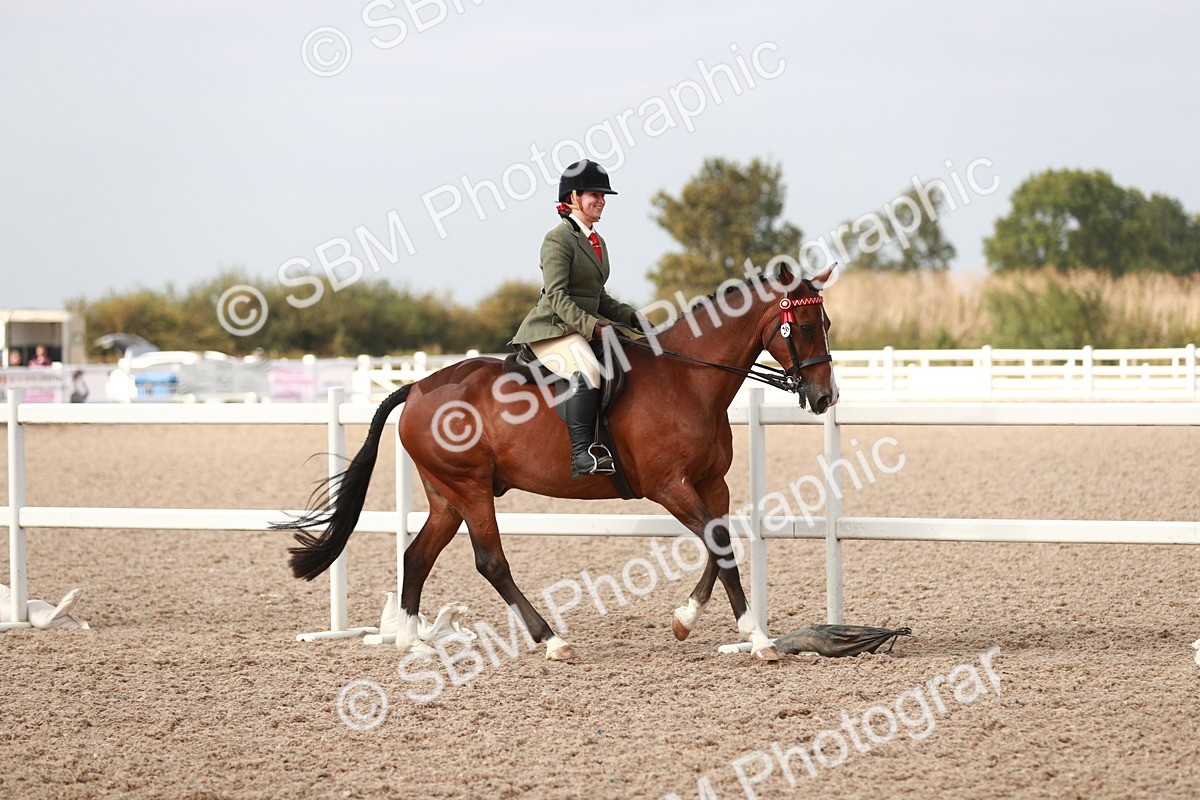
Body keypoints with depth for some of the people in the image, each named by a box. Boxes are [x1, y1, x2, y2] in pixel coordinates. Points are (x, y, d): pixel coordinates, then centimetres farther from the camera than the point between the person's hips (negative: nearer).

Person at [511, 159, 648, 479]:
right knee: (586, 371, -35)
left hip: (587, 329, 10)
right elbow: (557, 296, -17)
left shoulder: (597, 242, 20)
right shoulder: (558, 239, -8)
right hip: (552, 329, -10)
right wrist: (592, 326, -27)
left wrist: (629, 316, 8)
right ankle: (582, 455, -40)